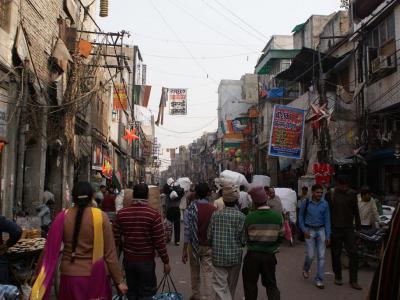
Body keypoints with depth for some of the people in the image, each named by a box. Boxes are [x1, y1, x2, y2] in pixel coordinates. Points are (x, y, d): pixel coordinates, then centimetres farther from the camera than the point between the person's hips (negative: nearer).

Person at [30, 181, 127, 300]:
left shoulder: (63, 217, -6)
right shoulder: (101, 217, -11)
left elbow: (51, 249, -3)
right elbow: (110, 252, -8)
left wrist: (41, 277, 9)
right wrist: (119, 280, -1)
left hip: (70, 274, 2)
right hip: (95, 276, -2)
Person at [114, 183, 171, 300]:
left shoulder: (121, 213, -5)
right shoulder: (153, 214, -14)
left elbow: (115, 238, -1)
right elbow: (159, 242, -13)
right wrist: (166, 261, -3)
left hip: (128, 259, 4)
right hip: (146, 260, -4)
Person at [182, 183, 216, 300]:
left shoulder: (190, 209, -11)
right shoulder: (213, 209, -8)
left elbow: (187, 230, -12)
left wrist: (184, 249, -5)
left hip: (194, 245, 0)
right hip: (209, 246, 0)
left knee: (195, 271, 19)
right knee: (207, 273, 5)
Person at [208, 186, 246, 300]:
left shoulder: (215, 215, -5)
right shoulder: (241, 216, -9)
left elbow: (209, 236, -2)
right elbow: (243, 240, -9)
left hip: (218, 256, 0)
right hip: (235, 256, 1)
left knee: (220, 286, 1)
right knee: (231, 286, 19)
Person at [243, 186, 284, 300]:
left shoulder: (249, 217, -15)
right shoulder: (278, 216, -7)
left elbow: (245, 237, -5)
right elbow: (281, 236, 0)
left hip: (252, 255, -2)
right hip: (270, 256, 2)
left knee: (250, 283, 15)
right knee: (271, 284, 16)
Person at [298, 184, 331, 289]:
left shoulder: (325, 204, -3)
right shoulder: (306, 203, -6)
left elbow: (327, 220, 1)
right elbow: (301, 217, 3)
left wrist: (328, 236, -2)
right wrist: (304, 231, -5)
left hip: (321, 230, 2)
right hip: (309, 231, -2)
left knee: (321, 256, 0)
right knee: (311, 255, -3)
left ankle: (319, 279, 10)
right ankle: (305, 269, 29)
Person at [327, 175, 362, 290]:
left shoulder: (352, 194, 3)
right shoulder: (331, 194, -4)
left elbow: (356, 211, 12)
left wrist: (358, 225, 11)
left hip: (348, 228, 2)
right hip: (335, 229, -1)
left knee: (353, 253, -4)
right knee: (336, 254, 8)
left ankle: (353, 280, 4)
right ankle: (338, 277, 23)